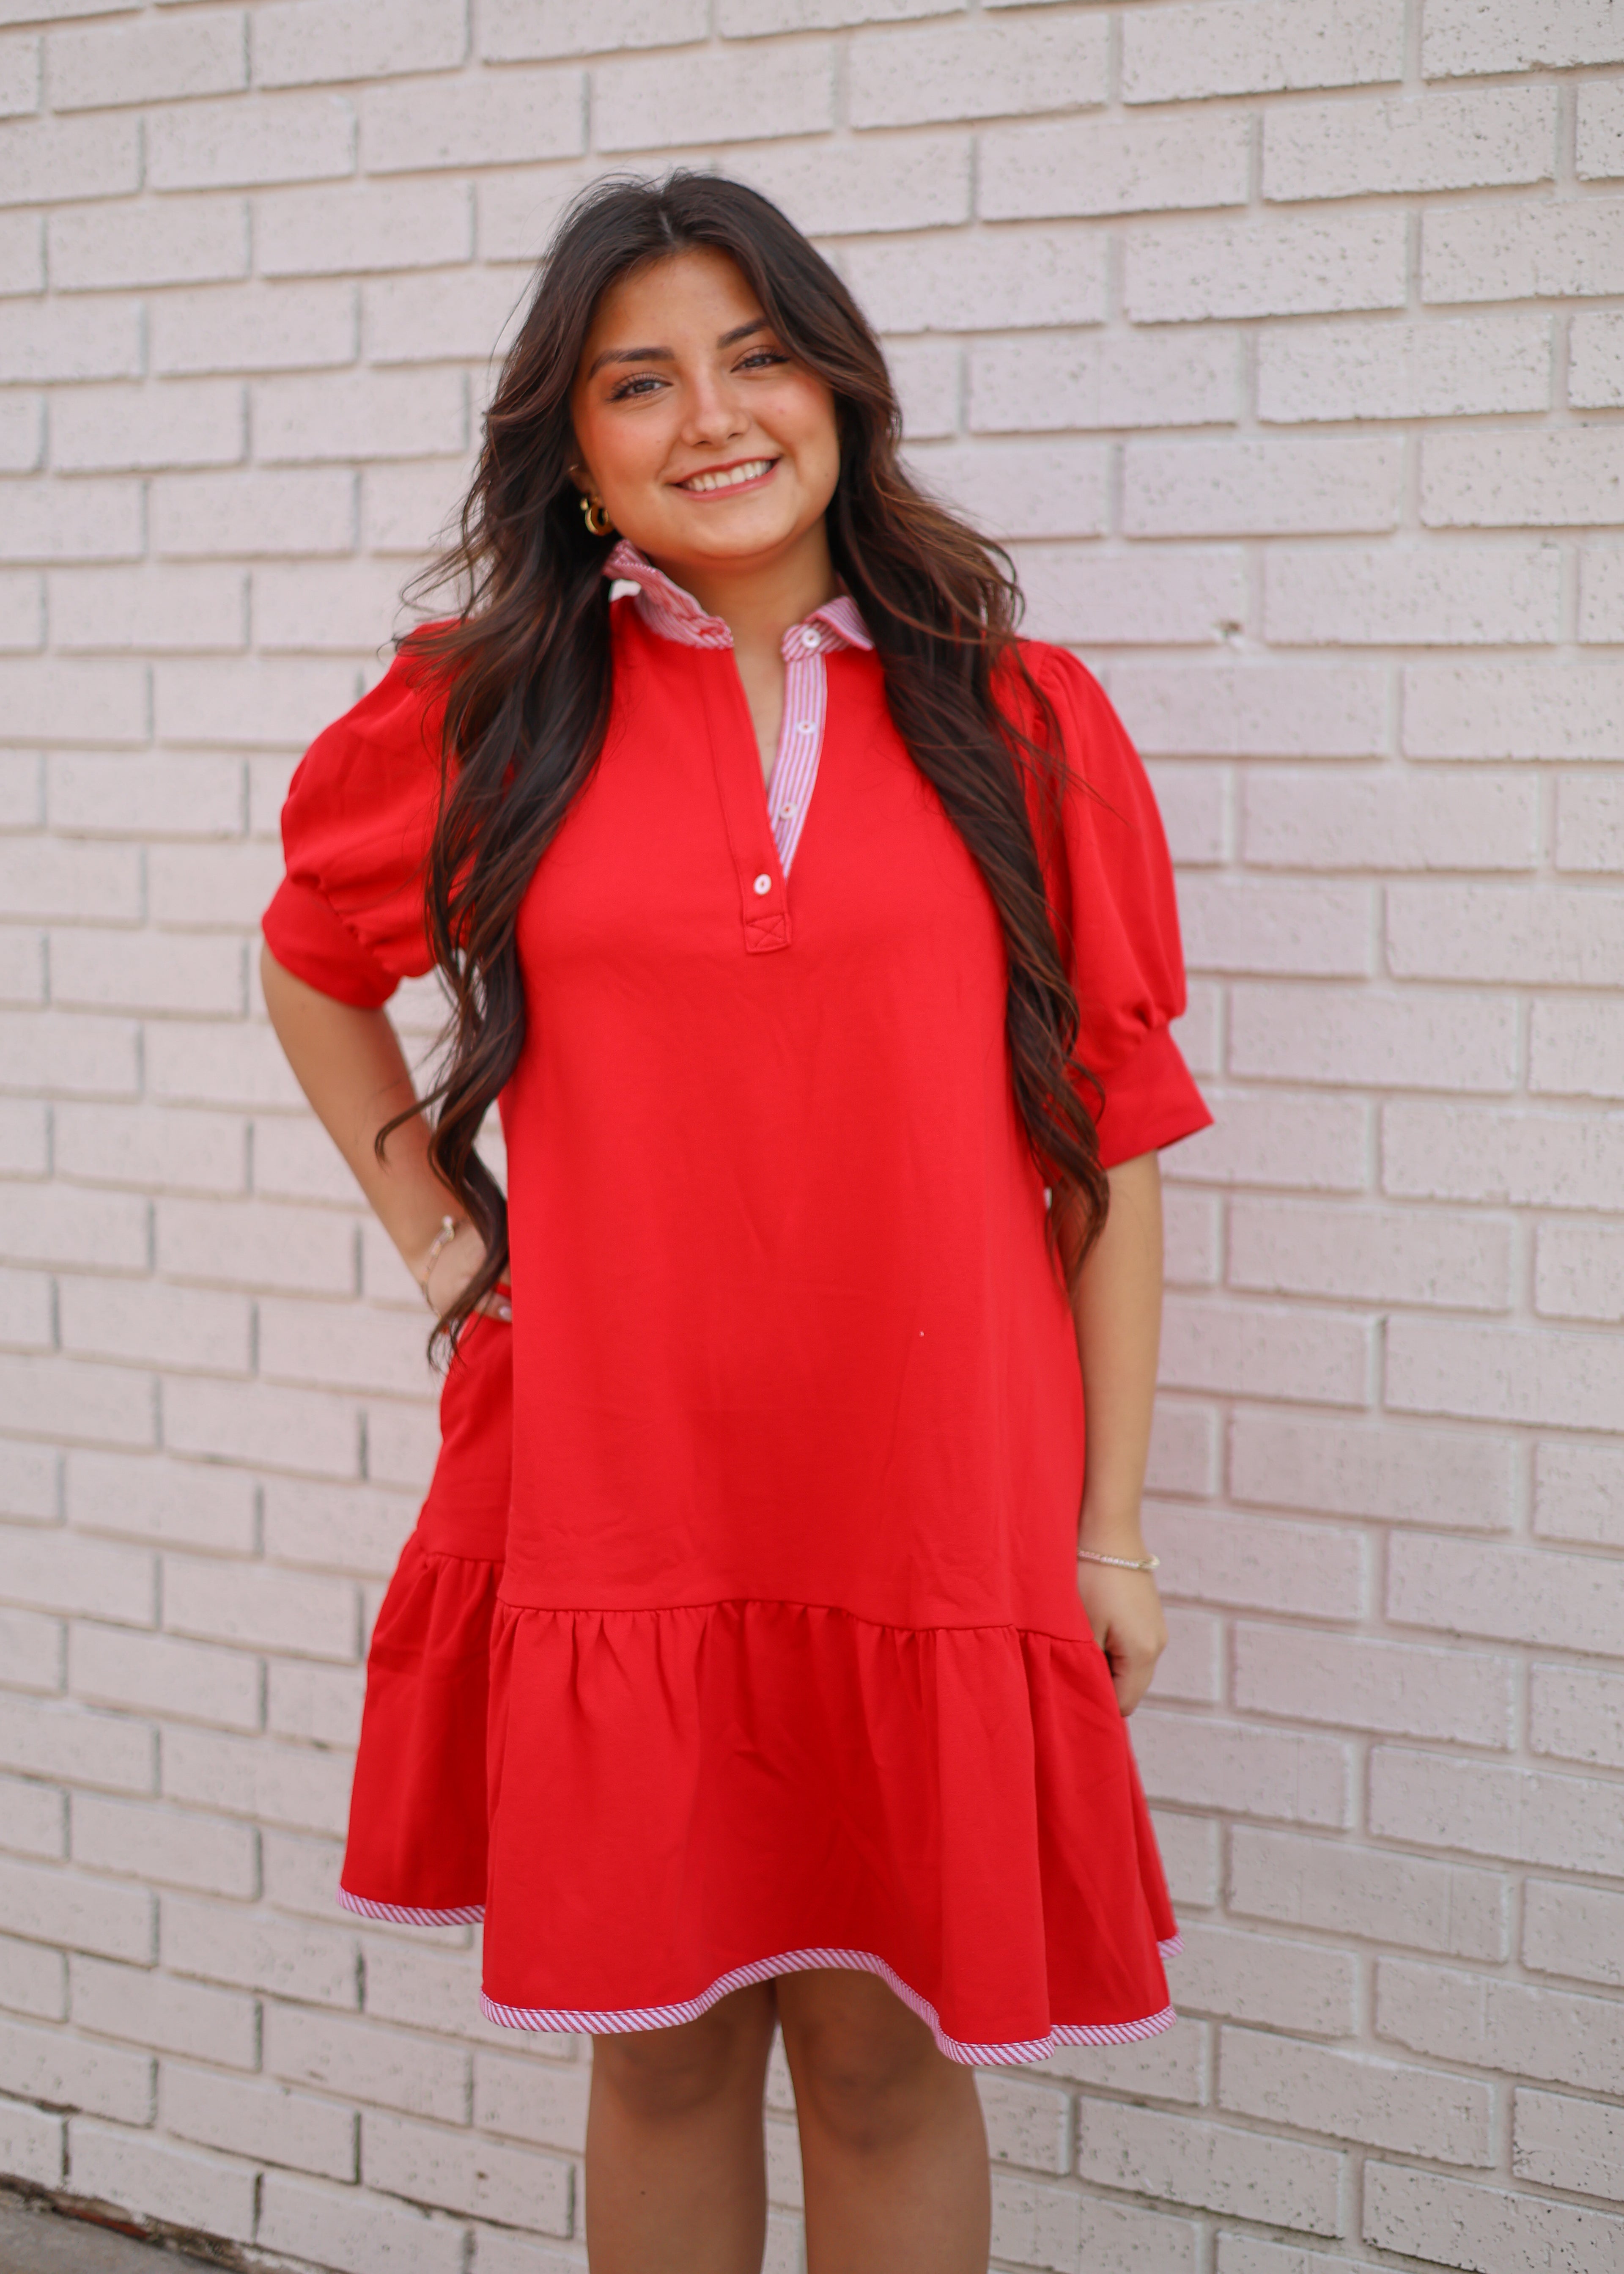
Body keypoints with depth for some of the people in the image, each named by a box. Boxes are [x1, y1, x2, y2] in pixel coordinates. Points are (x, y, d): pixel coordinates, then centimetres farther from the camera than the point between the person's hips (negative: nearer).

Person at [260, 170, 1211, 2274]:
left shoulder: (1021, 729, 2)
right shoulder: (492, 718, 4)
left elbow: (1113, 1146, 3)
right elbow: (312, 963, 22)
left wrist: (1109, 1526, 2)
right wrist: (434, 1225, 10)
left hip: (930, 1508, 0)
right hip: (622, 1508, 1)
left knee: (886, 2056, 7)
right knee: (666, 2050, 10)